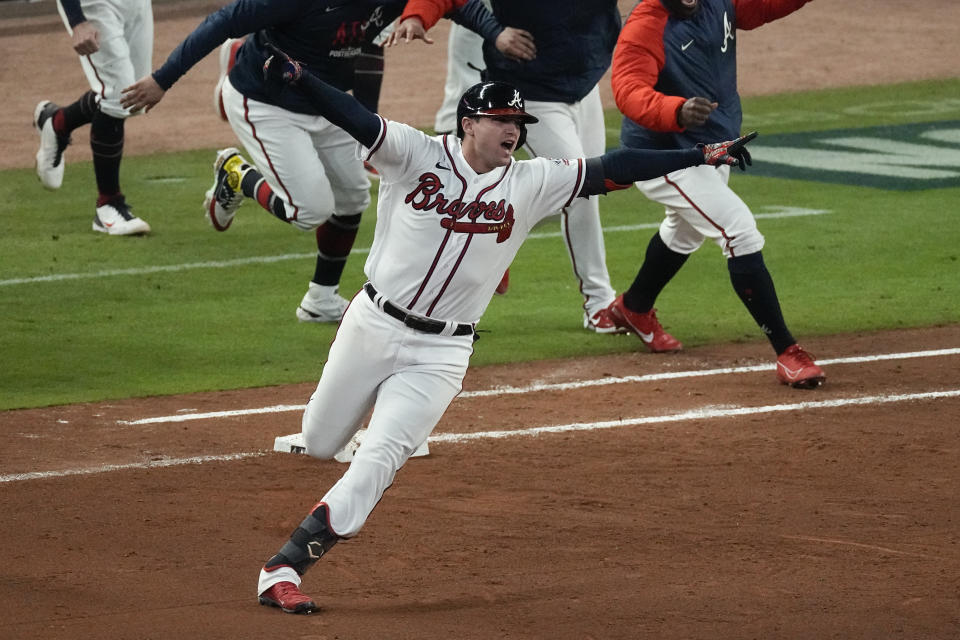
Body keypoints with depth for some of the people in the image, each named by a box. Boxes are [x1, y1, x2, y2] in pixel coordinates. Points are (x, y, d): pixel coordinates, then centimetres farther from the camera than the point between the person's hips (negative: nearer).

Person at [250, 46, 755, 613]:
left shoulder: (531, 184, -1)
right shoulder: (415, 155, -8)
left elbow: (610, 171, -2)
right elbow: (354, 117, -20)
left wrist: (701, 156, -7)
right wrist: (296, 78, -39)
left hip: (441, 353, 0)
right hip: (372, 326, 0)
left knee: (379, 459, -13)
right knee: (319, 444, 14)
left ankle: (283, 568, -9)